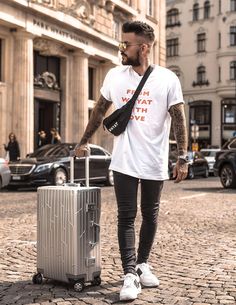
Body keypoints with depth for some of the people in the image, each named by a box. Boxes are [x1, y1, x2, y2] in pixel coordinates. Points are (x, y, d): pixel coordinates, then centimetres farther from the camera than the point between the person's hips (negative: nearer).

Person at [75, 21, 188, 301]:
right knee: (126, 216, -2)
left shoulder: (167, 79, -6)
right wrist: (84, 141, 16)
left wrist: (182, 158, -11)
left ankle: (143, 264, 29)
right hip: (124, 161, 1)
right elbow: (99, 111, 13)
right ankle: (129, 274, 2)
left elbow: (179, 120, -5)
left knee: (150, 215, 12)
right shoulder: (115, 76, 3)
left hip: (154, 163, -1)